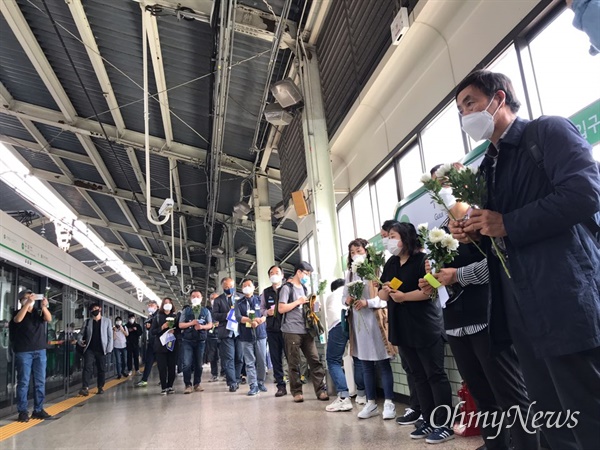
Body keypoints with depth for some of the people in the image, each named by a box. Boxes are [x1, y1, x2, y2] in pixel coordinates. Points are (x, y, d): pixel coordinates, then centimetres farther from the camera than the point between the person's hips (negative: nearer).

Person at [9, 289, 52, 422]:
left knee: (40, 382, 4)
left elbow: (49, 319, -9)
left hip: (40, 351, 3)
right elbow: (18, 319, -20)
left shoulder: (39, 312, 9)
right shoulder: (18, 312, 3)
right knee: (23, 382, -1)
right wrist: (27, 303, -28)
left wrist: (44, 306, -27)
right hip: (23, 352, -3)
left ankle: (38, 410, 11)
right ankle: (23, 411, 6)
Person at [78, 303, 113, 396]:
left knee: (101, 369, 5)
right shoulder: (87, 322, 11)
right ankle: (85, 388, -17)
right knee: (87, 367, -12)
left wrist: (109, 348, -6)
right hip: (89, 349, 1)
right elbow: (82, 333, 11)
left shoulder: (107, 321, 6)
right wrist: (80, 341, -11)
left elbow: (110, 336, 3)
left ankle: (101, 387, 16)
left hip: (101, 350, 0)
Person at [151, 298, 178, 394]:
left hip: (172, 345, 1)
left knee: (172, 367, -1)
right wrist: (162, 327, -11)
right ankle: (163, 388, 4)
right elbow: (152, 332, 3)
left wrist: (174, 330, -11)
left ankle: (170, 386, 11)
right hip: (161, 346, -1)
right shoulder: (157, 317, 7)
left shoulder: (175, 316, 9)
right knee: (162, 368, -4)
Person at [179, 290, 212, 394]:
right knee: (187, 364, -8)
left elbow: (210, 325, 6)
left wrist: (202, 326, -14)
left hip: (201, 340, 1)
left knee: (198, 363, 6)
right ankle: (188, 385, -2)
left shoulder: (206, 311, 9)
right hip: (187, 340, -1)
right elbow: (180, 325, 2)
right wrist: (191, 323, -14)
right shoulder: (186, 310, 7)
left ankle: (197, 384, 15)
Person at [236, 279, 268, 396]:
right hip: (246, 337, 0)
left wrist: (259, 320, -18)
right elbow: (238, 317, -6)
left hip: (260, 334, 0)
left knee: (262, 361, 4)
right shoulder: (239, 303, 8)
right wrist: (251, 320, -19)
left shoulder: (260, 300, 8)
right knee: (250, 362, -1)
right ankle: (253, 385, 3)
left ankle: (261, 383, 17)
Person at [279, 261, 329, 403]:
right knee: (294, 363, 0)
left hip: (306, 330, 6)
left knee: (315, 360, 0)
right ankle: (297, 392, 10)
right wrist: (298, 302, -12)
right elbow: (281, 309, -11)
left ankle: (321, 390, 3)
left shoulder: (304, 288, 20)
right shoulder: (287, 288, -3)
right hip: (292, 331, -6)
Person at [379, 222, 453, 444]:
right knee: (419, 376, 13)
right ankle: (429, 421, 23)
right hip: (402, 328, 8)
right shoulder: (390, 264, 12)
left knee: (435, 375, 0)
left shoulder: (421, 259, -10)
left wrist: (404, 296, -19)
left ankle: (444, 425, 8)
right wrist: (385, 291, -8)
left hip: (426, 327, -7)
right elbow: (382, 294, 14)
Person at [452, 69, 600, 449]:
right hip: (522, 310, 8)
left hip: (565, 302, -8)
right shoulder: (490, 166, 21)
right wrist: (475, 232, 5)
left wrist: (507, 225, -15)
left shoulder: (549, 131, -2)